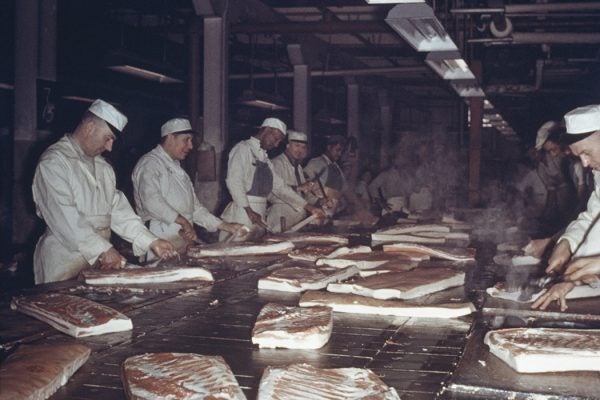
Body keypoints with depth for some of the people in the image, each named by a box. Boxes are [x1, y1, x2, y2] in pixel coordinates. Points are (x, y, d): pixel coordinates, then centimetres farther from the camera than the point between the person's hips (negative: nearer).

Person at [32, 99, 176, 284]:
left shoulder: (103, 167, 16)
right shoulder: (53, 162, -10)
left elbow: (118, 209, 12)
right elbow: (64, 219, -19)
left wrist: (152, 242, 1)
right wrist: (103, 249, -23)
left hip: (100, 261, 7)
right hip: (65, 262, -7)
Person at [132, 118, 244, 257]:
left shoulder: (177, 169, 24)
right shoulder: (150, 163, -4)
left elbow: (194, 207, 25)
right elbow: (151, 201, -20)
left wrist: (225, 226, 18)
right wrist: (182, 221, -18)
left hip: (186, 240, 8)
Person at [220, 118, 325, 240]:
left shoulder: (265, 159, 19)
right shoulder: (243, 148, -4)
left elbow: (279, 186, 18)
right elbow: (233, 181, -15)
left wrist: (309, 207, 12)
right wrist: (249, 211, -21)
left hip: (259, 215, 7)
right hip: (242, 211, -7)